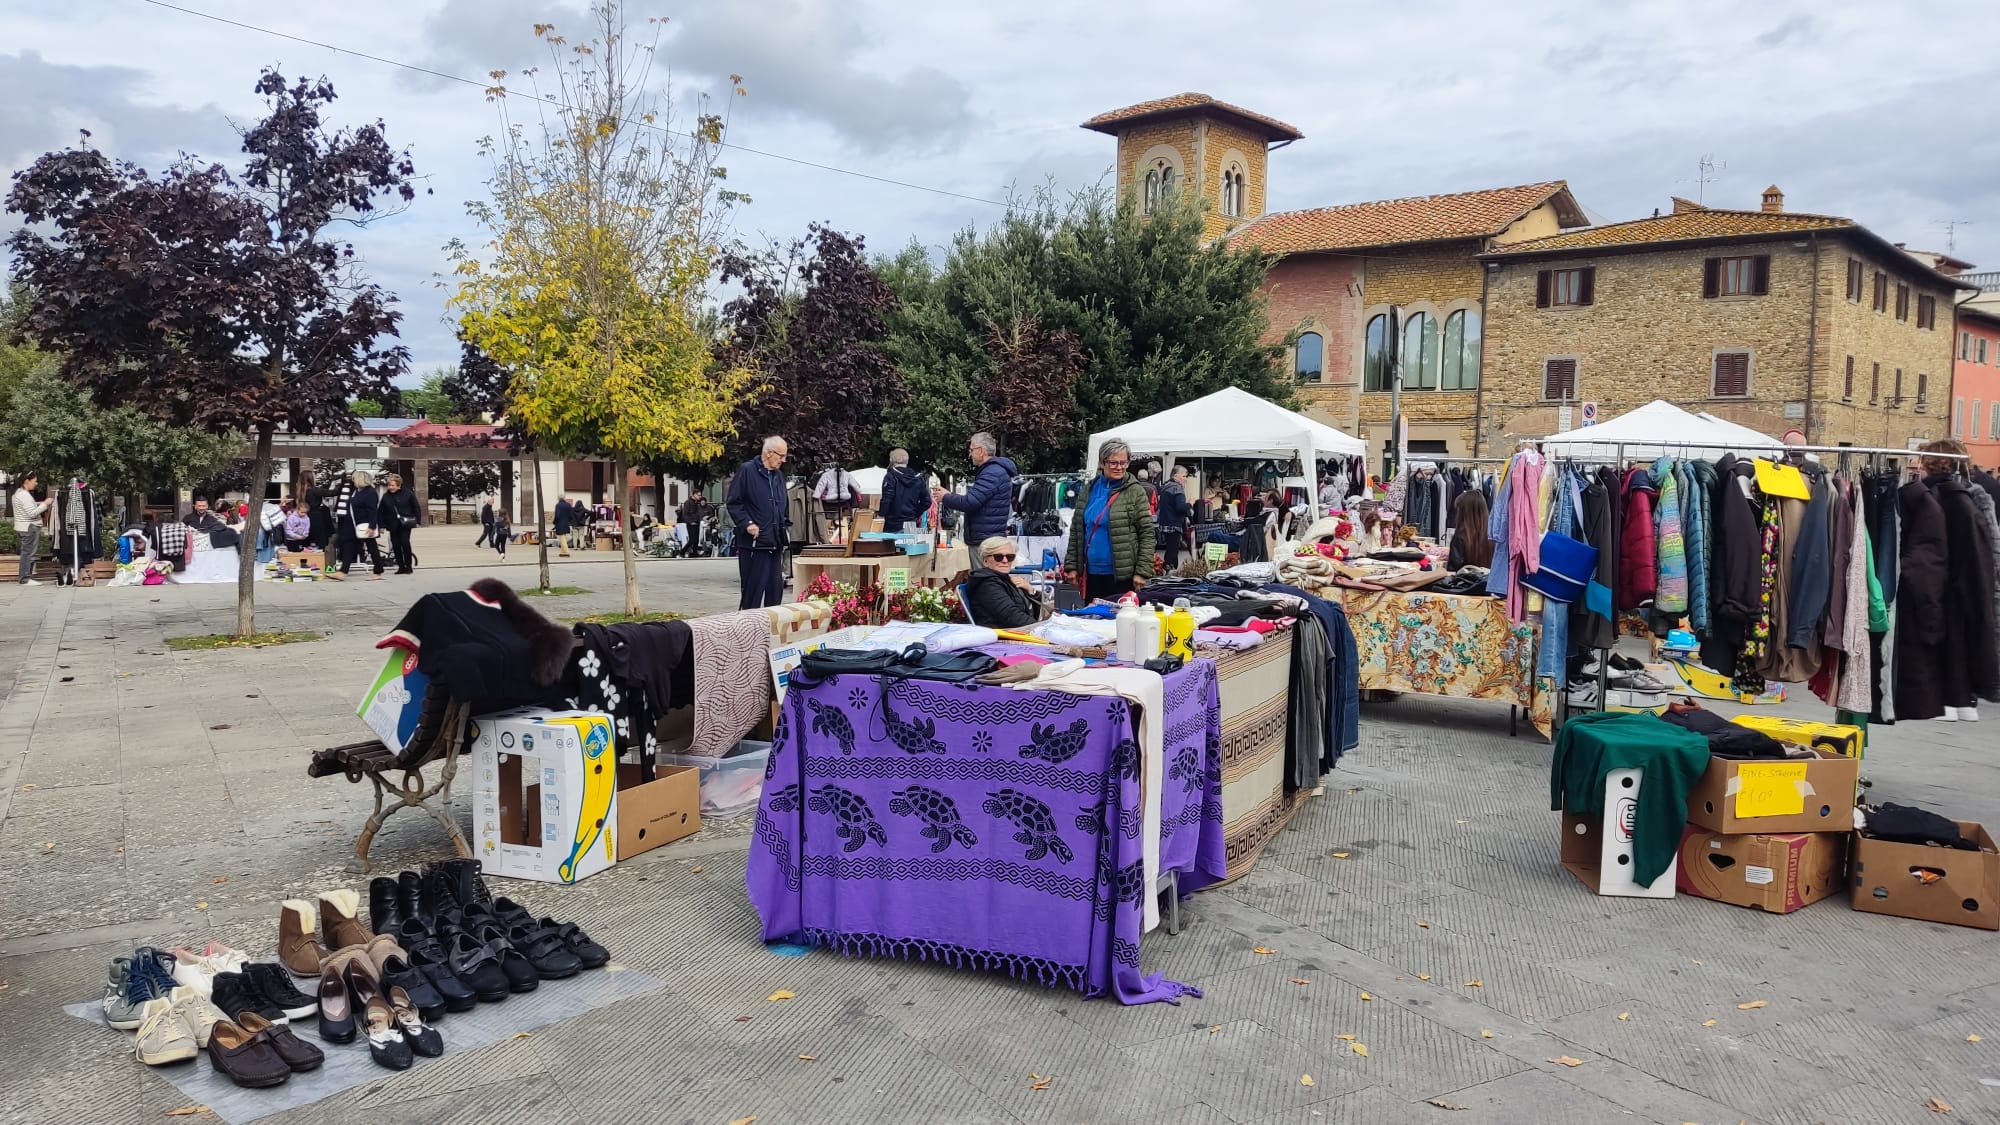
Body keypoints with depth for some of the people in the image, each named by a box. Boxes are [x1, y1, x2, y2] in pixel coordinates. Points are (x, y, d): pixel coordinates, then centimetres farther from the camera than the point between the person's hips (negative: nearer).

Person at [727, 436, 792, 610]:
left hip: (775, 543, 7)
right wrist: (747, 523, -18)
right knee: (754, 589, -3)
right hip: (754, 543, -7)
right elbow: (734, 503, -9)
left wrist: (784, 522, 13)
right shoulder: (746, 470, -7)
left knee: (775, 589, 10)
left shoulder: (779, 475, 16)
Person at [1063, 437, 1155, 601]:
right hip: (1092, 573, 4)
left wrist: (1142, 571, -11)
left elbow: (1147, 534, -6)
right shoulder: (1089, 491, 9)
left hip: (1122, 575, -4)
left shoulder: (1135, 492, -4)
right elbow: (1076, 531, 13)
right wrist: (1071, 565, 7)